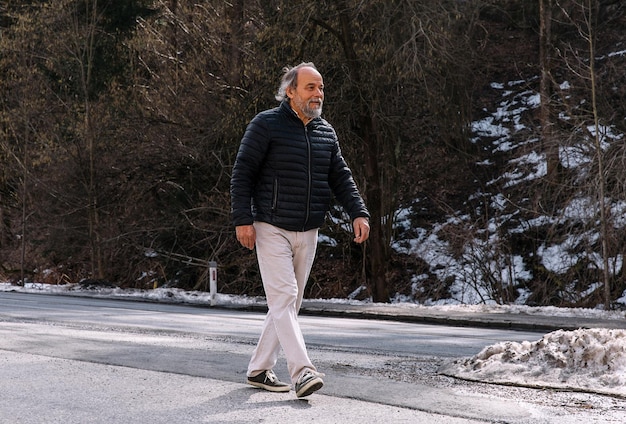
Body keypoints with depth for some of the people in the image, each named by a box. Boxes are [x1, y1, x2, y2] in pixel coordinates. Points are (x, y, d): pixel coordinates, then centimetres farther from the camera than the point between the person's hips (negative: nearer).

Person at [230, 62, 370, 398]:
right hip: (272, 229, -7)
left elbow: (341, 178, 12)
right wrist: (242, 219, -15)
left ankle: (259, 369, 21)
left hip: (308, 233, 7)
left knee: (289, 303, 10)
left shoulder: (325, 132, 11)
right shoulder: (266, 125, -7)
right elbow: (242, 173, -8)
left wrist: (358, 213, -2)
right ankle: (302, 372, -20)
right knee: (284, 298, -14)